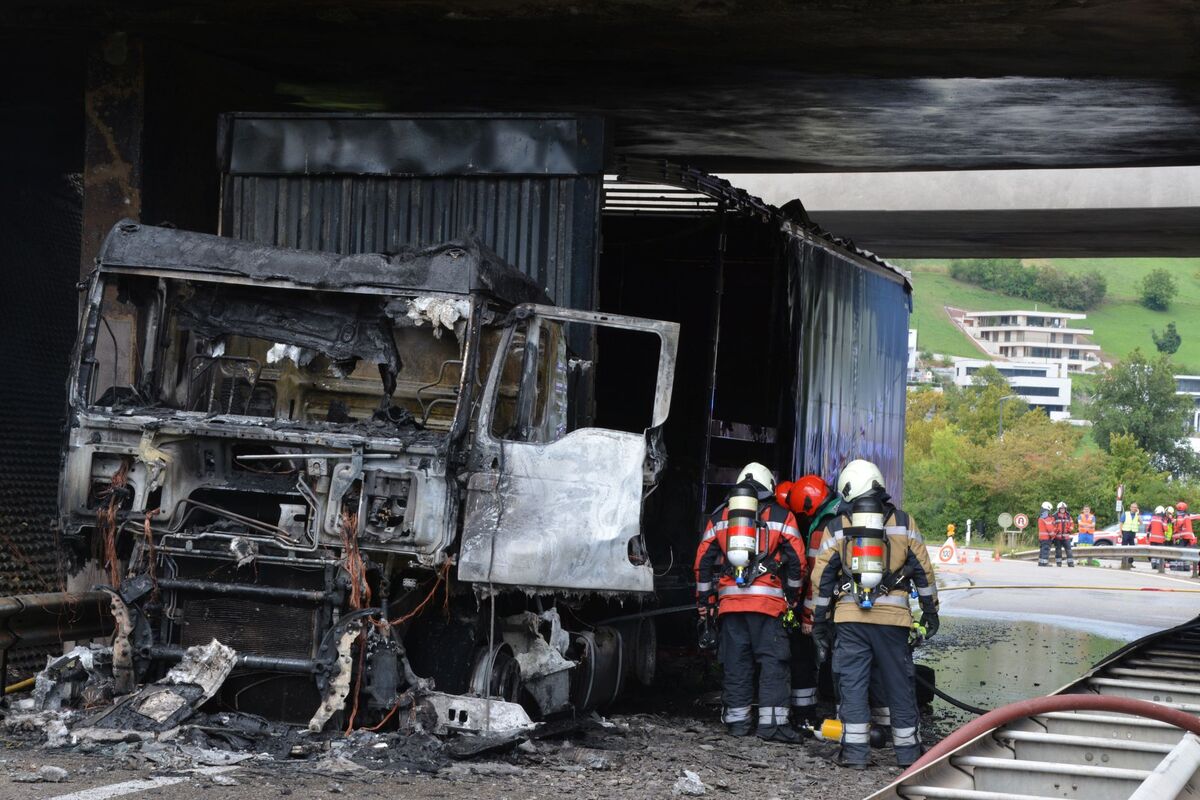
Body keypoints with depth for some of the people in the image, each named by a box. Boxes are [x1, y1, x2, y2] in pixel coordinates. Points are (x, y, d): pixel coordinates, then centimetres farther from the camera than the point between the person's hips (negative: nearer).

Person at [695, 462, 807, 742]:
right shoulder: (781, 515, 8)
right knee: (772, 660, -3)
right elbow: (797, 561, 4)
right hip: (768, 600, -3)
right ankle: (771, 721, -11)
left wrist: (704, 602, 20)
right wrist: (792, 598, 15)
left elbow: (703, 561, 14)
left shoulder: (719, 516, 16)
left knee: (736, 660, 8)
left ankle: (737, 719, 10)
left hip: (729, 599, 3)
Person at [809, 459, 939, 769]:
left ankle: (855, 751, 0)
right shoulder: (903, 523, 6)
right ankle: (907, 750, 14)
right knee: (899, 683, 8)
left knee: (852, 682, 3)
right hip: (893, 616, 0)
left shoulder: (835, 528, 6)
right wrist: (930, 610, 16)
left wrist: (819, 622, 12)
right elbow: (922, 570, 7)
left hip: (849, 616, 0)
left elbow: (822, 578, 6)